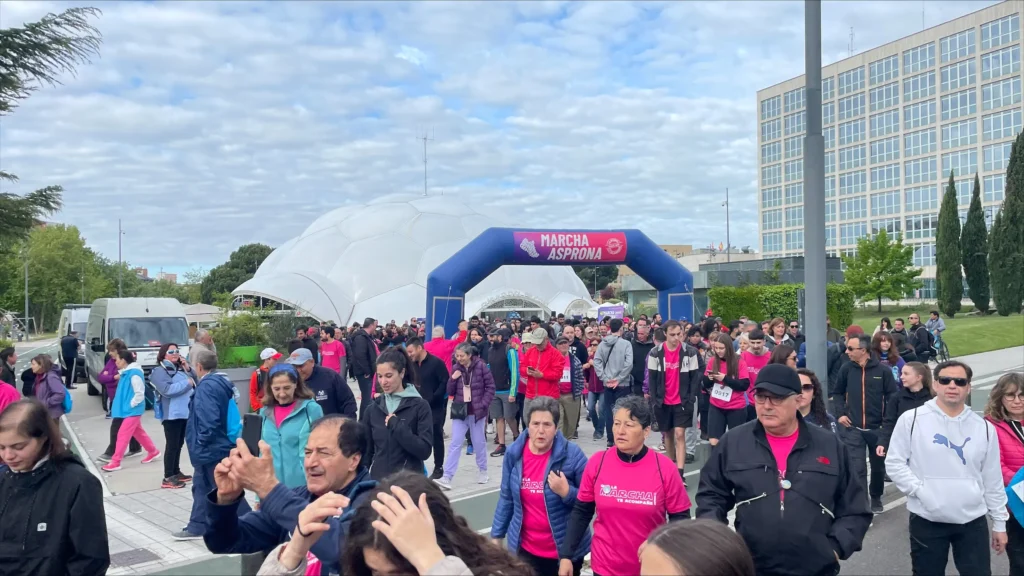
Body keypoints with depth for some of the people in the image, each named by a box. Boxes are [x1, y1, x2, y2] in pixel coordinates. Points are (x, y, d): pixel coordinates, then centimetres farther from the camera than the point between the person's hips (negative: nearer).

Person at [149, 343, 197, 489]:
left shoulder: (180, 368, 16)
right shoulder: (159, 371, -7)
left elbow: (195, 383, 16)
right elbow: (167, 390, -21)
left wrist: (188, 370, 1)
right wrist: (186, 383, -14)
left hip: (185, 412, 8)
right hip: (172, 414, -8)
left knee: (179, 444, 15)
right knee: (172, 445, -7)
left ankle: (176, 472, 25)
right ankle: (168, 478, -4)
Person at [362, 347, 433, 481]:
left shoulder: (420, 406, -6)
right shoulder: (372, 408, 5)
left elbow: (424, 450, -14)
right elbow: (365, 451, 10)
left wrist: (396, 425, -18)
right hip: (378, 480, 3)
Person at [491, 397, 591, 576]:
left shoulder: (572, 454, -15)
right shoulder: (514, 453, -5)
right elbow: (506, 498, 7)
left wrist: (566, 492, -24)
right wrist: (497, 535, 9)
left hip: (565, 550, -2)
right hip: (525, 549, 2)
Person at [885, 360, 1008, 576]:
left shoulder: (984, 427, 5)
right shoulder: (912, 419, -5)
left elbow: (993, 480, 10)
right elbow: (894, 463, -3)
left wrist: (999, 523, 12)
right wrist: (919, 490, -14)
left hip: (973, 521, 2)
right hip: (926, 521, -2)